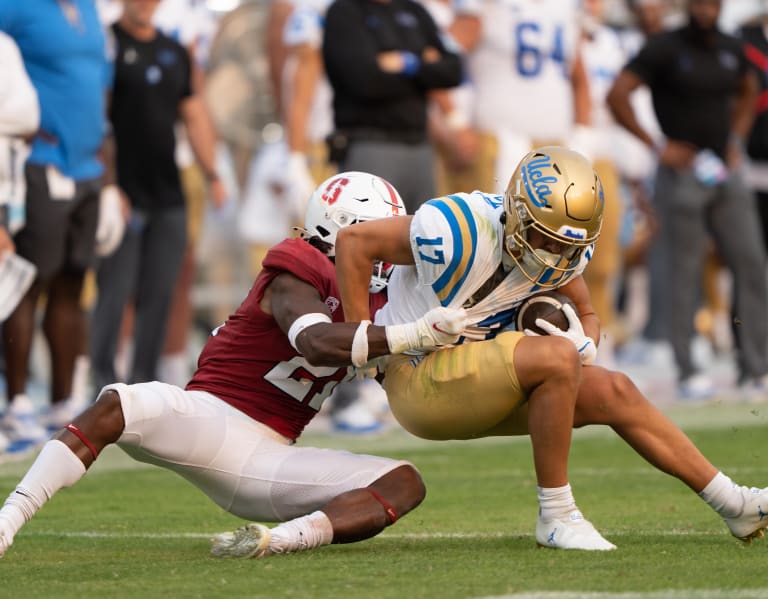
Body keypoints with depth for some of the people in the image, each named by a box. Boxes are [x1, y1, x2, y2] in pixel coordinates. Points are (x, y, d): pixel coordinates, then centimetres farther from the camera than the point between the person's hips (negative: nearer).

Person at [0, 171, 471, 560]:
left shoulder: (369, 301, 16)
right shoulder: (297, 276, -9)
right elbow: (316, 343, -29)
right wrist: (417, 333, -34)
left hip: (270, 457, 7)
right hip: (210, 420, -7)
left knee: (405, 484, -12)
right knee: (115, 408, -36)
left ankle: (280, 539, -34)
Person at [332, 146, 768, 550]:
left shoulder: (561, 247, -4)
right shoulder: (459, 235, -27)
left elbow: (587, 314, 11)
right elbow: (354, 241, -19)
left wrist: (584, 345, -15)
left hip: (476, 380, 8)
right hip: (420, 382, -8)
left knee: (614, 393, 5)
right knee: (555, 360, -28)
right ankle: (556, 517, -16)